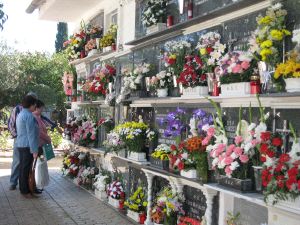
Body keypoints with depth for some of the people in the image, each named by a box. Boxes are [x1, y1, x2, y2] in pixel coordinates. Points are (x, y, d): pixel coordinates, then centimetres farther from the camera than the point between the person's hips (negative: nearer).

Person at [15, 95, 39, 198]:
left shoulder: (20, 114, 16)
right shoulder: (29, 116, -16)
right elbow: (31, 134, -19)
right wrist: (34, 150, -18)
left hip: (21, 145, 10)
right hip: (27, 146, -10)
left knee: (22, 167, 15)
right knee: (26, 168, -4)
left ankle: (22, 188, 23)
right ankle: (25, 191, 2)